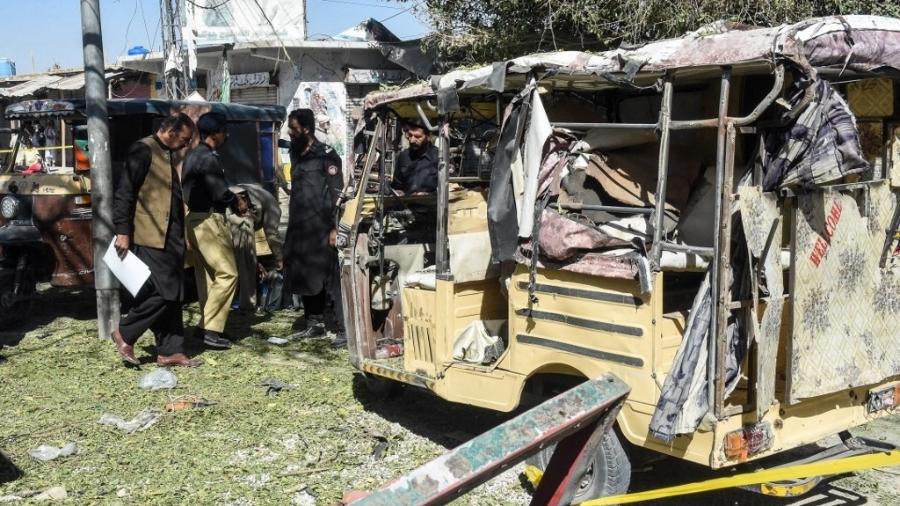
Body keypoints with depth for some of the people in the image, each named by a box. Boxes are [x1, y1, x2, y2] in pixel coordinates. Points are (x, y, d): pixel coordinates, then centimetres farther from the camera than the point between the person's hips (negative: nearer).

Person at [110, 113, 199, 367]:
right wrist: (122, 231, -18)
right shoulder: (143, 150, -9)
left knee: (173, 296, 7)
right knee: (161, 292, -11)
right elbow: (124, 191, -14)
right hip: (150, 238, -9)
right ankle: (124, 334, 7)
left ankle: (170, 351, 12)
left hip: (171, 238, 9)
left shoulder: (168, 155, 19)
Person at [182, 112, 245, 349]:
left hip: (195, 219, 10)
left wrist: (233, 200, 8)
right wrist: (238, 203, 1)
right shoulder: (208, 158, -16)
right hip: (209, 220, -10)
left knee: (207, 274, 13)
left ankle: (206, 323, 16)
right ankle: (211, 328, -11)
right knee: (227, 273, -8)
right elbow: (219, 193, -18)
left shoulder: (193, 155, 15)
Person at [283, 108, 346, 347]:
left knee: (331, 278, -8)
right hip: (300, 228, 8)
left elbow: (337, 192, -11)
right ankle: (315, 323, 23)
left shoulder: (325, 155, -7)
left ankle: (344, 329, -7)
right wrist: (292, 225, 17)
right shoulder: (296, 154, 16)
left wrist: (334, 228, -17)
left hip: (321, 228, -8)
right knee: (303, 275, 11)